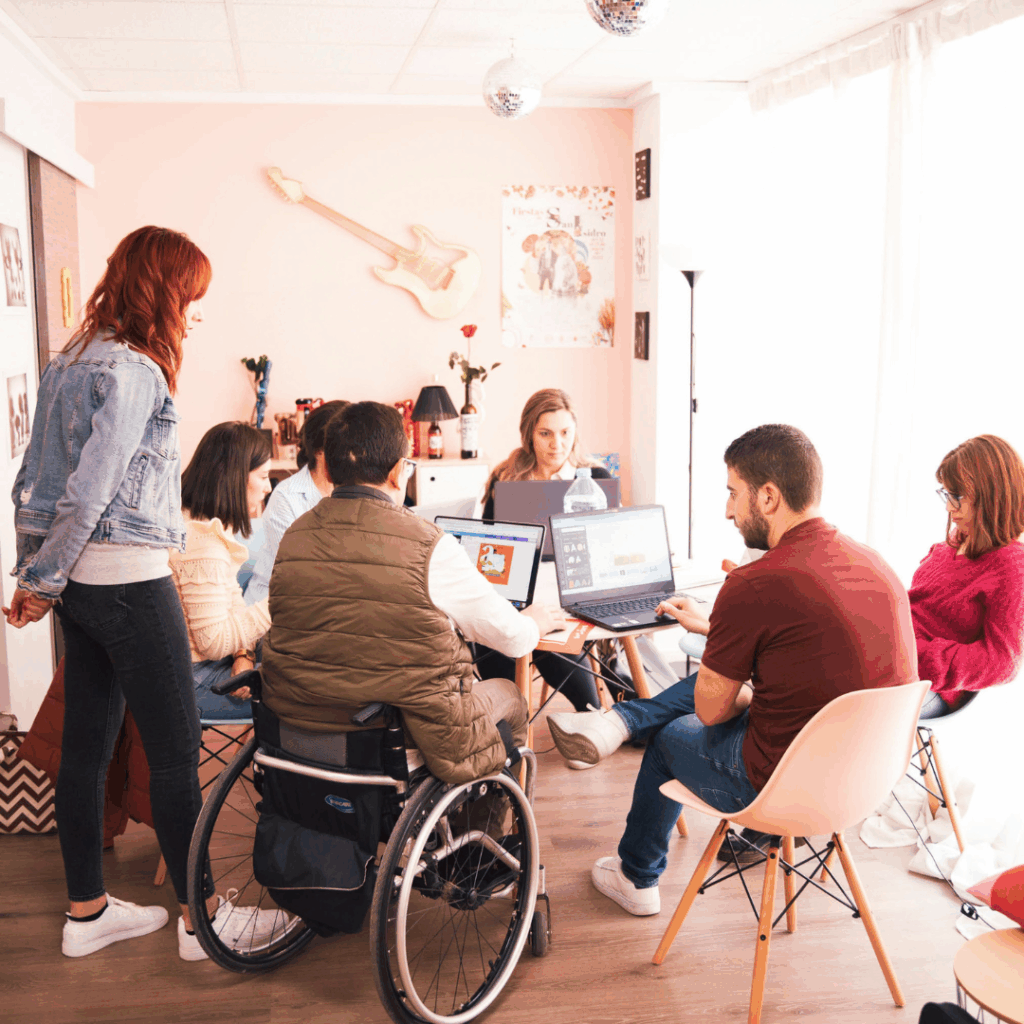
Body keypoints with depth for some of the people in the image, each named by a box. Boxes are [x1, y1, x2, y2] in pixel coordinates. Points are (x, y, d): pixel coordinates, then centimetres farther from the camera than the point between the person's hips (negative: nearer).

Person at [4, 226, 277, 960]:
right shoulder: (133, 371, -15)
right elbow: (89, 488, -18)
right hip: (128, 576, -9)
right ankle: (204, 916, 13)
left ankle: (88, 912, 26)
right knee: (177, 749, 1)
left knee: (87, 745, 14)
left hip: (80, 581, 9)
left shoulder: (70, 361, 13)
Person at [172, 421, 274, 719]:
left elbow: (231, 609, 12)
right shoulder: (202, 543, -23)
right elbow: (213, 642, -23)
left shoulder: (212, 528, 10)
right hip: (192, 683, -10)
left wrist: (243, 655, -6)